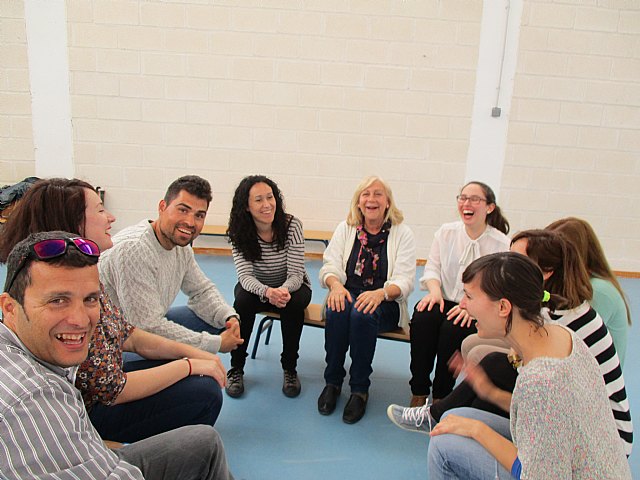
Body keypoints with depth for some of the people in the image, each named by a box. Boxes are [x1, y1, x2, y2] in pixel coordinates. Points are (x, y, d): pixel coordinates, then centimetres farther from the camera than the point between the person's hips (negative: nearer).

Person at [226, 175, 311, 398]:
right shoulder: (239, 232, -17)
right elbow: (245, 276, -24)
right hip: (256, 288, 1)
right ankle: (236, 368, -12)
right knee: (243, 300, -31)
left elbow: (295, 275, -23)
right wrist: (267, 292, -47)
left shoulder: (292, 225, -22)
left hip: (291, 286, -1)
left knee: (294, 303, -33)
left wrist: (284, 291, -47)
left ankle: (290, 369, -11)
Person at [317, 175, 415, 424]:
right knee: (337, 309, -32)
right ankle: (332, 381, -14)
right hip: (348, 295, 2)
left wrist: (380, 293, -30)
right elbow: (329, 266, 1)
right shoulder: (345, 229, 9)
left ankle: (360, 388, -16)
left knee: (362, 314, -34)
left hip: (386, 304, -2)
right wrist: (335, 284, -23)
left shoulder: (402, 233, 1)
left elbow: (404, 281, -9)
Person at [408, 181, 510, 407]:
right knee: (422, 317, -28)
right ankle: (419, 391, -13)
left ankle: (440, 396, -10)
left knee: (453, 328, -32)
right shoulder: (445, 232, 8)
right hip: (444, 301, 3)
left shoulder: (501, 244, -3)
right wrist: (435, 291, -13)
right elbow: (432, 268, 8)